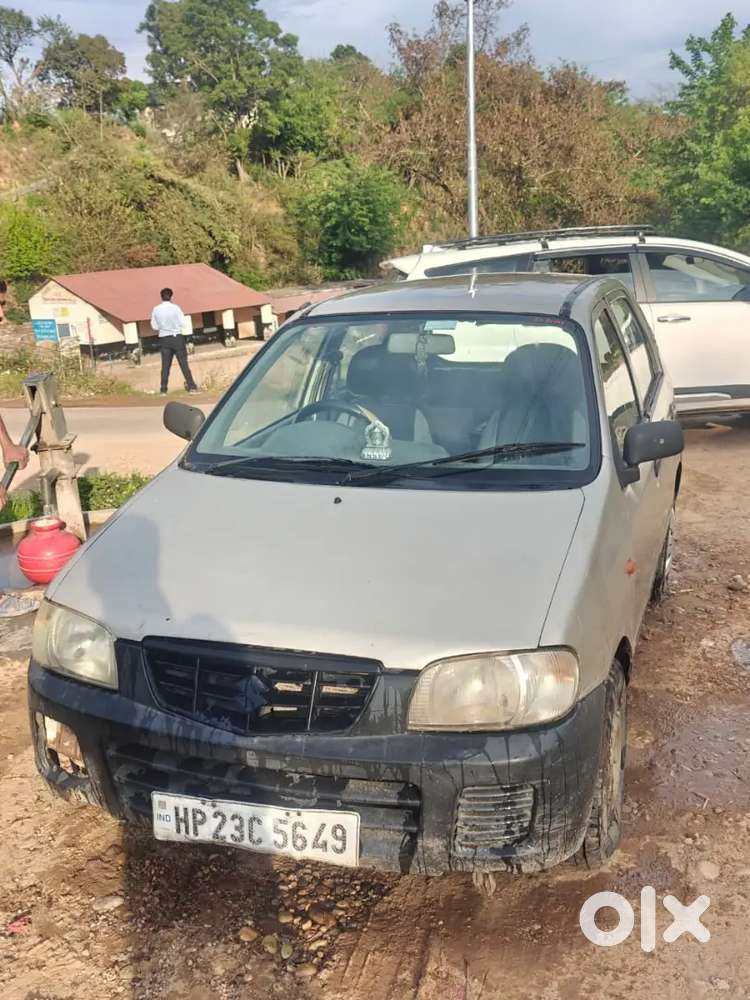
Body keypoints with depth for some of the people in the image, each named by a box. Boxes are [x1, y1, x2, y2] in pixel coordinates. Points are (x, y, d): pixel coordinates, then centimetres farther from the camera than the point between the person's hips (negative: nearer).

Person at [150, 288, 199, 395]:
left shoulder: (156, 310, -2)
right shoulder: (175, 308, -9)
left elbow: (154, 326, 2)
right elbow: (183, 324, -7)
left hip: (164, 339, 2)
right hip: (177, 337, -2)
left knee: (165, 365, 6)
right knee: (183, 363, 2)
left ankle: (163, 390, 5)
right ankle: (192, 387, 0)